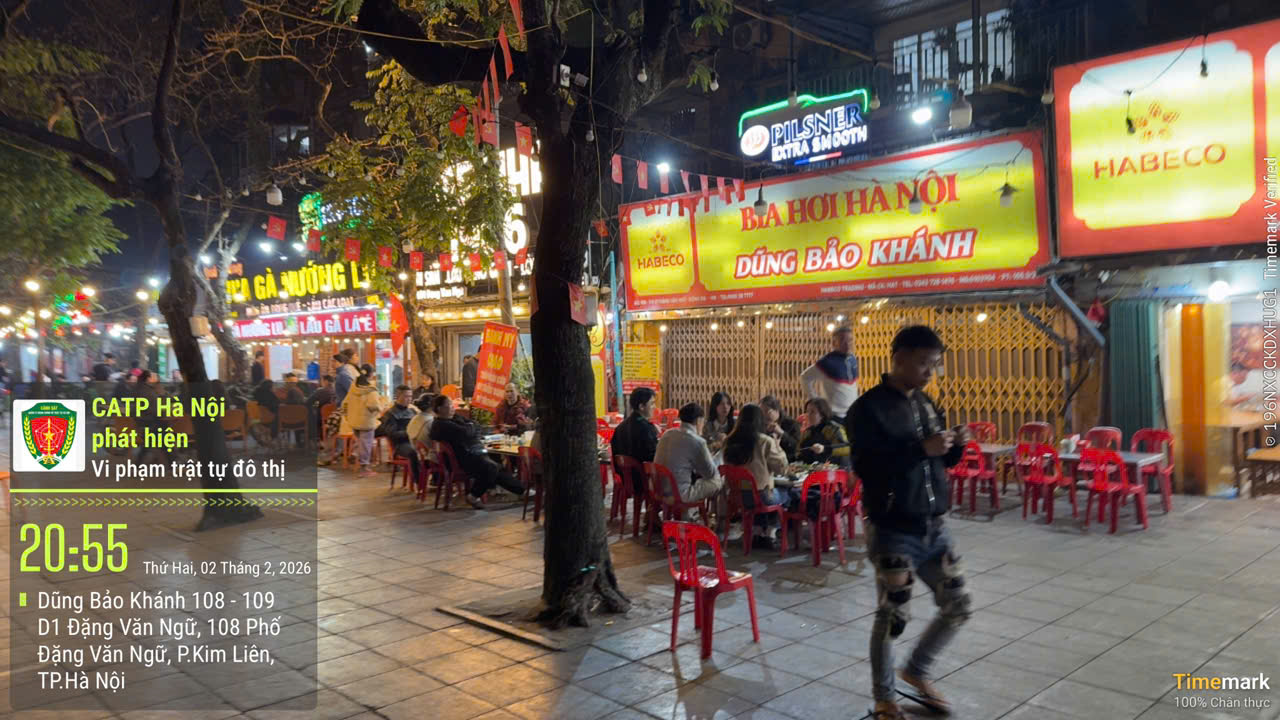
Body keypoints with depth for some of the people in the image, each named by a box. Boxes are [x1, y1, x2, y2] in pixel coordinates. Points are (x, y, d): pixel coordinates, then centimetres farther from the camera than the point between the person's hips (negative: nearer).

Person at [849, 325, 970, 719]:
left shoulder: (925, 403, 9)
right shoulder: (869, 408, -13)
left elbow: (940, 462, 17)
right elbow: (865, 466, -24)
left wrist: (954, 446, -5)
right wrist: (921, 449, -28)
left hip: (934, 527, 7)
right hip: (893, 531, -7)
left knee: (957, 606, 13)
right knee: (893, 616, 2)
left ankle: (916, 669, 35)